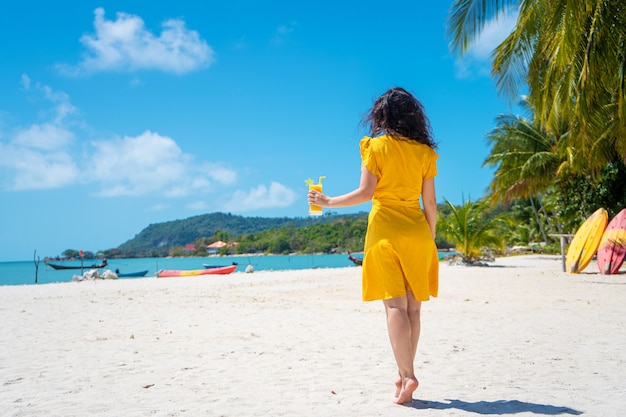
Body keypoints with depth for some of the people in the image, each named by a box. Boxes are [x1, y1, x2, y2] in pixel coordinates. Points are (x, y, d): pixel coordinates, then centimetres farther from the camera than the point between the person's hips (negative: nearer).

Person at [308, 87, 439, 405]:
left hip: (385, 229, -3)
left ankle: (407, 375, -12)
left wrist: (327, 202, 4)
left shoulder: (377, 146, -2)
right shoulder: (424, 151, 8)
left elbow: (365, 192, -8)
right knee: (413, 306, 7)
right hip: (417, 232, 4)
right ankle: (404, 374, 12)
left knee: (395, 304, -5)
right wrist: (430, 239, 16)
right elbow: (430, 202, 7)